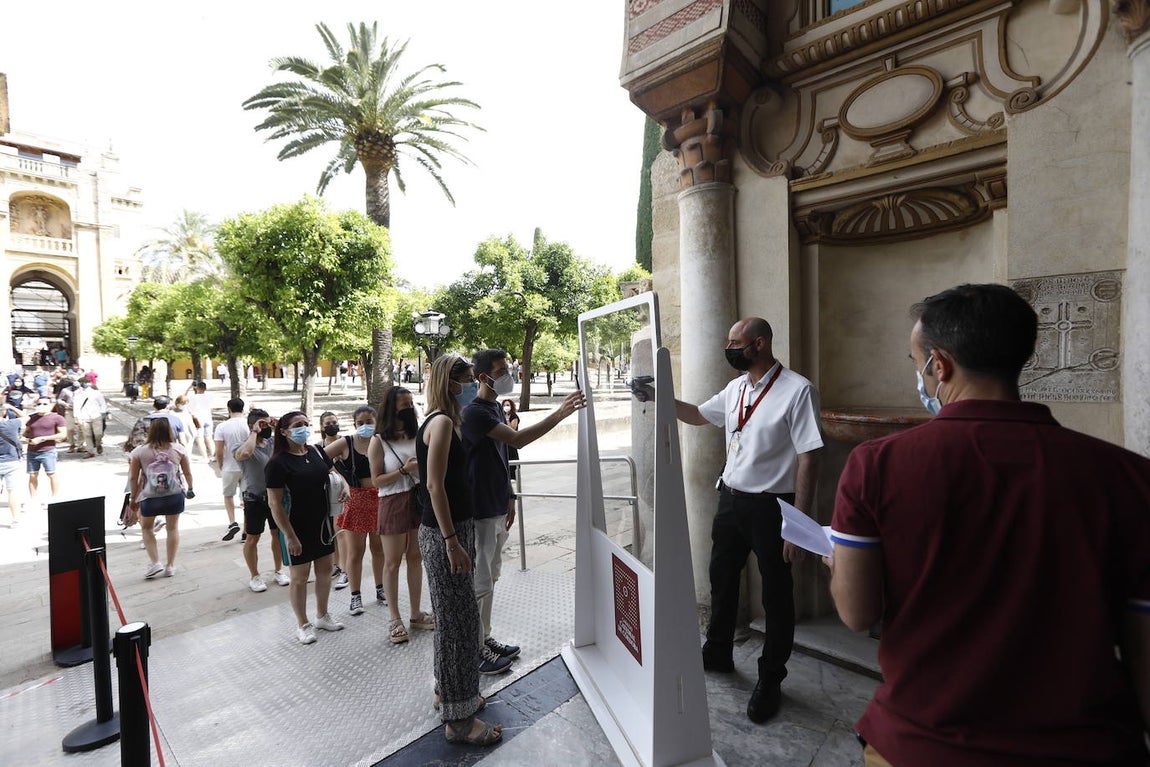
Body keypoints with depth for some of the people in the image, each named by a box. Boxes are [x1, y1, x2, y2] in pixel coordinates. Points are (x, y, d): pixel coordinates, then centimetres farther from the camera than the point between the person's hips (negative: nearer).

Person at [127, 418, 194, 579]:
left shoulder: (139, 452, -10)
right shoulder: (178, 449, -7)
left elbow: (133, 478, -5)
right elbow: (187, 472, 0)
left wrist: (133, 499, 7)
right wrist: (190, 489, 16)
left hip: (149, 498, -1)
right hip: (175, 495, 1)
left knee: (146, 528, 21)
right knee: (173, 528, 13)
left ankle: (154, 562, 14)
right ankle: (170, 566, 19)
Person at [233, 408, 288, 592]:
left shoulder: (273, 442, 0)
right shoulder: (242, 446, -13)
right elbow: (245, 453, -37)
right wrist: (255, 432, -24)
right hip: (255, 500, -4)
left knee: (278, 534, 15)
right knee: (252, 538, 9)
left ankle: (278, 570, 32)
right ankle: (254, 577, 26)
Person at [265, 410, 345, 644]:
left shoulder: (316, 452, 0)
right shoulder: (277, 463, -16)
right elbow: (275, 504, -17)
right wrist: (290, 536, -18)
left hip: (322, 522, 6)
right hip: (297, 527, -6)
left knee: (325, 570, 16)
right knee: (299, 577, 9)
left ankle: (322, 616, 36)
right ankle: (303, 624, 29)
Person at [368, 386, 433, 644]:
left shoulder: (417, 436, 4)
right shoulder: (379, 442, -6)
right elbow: (377, 480, -7)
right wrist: (404, 470, -18)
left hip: (419, 500, 4)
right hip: (393, 504, -4)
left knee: (415, 558, 13)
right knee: (392, 562, 6)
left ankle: (415, 614, 27)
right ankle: (395, 619, 20)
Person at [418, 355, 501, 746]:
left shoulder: (443, 421, 13)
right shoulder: (441, 422, -17)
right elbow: (435, 485, -22)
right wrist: (452, 541, -22)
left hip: (455, 528, 10)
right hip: (445, 532, -10)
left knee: (455, 617, 20)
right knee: (457, 620, 1)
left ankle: (449, 690, 38)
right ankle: (458, 718, 16)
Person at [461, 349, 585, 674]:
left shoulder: (496, 407, 10)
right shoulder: (474, 412, -19)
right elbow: (518, 439, -31)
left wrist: (508, 498, 16)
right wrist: (560, 413, -33)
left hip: (497, 507, 9)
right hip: (479, 511, -9)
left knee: (490, 578, 19)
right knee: (479, 583, 4)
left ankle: (485, 638, 34)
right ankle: (475, 651, 20)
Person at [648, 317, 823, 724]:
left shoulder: (796, 390, -17)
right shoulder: (735, 388, 4)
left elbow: (809, 458, -19)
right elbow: (698, 415, 20)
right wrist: (659, 396, 7)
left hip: (771, 507, -7)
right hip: (731, 499, 7)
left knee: (776, 596, 11)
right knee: (722, 580, 22)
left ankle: (769, 682, 33)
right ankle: (718, 652, 46)